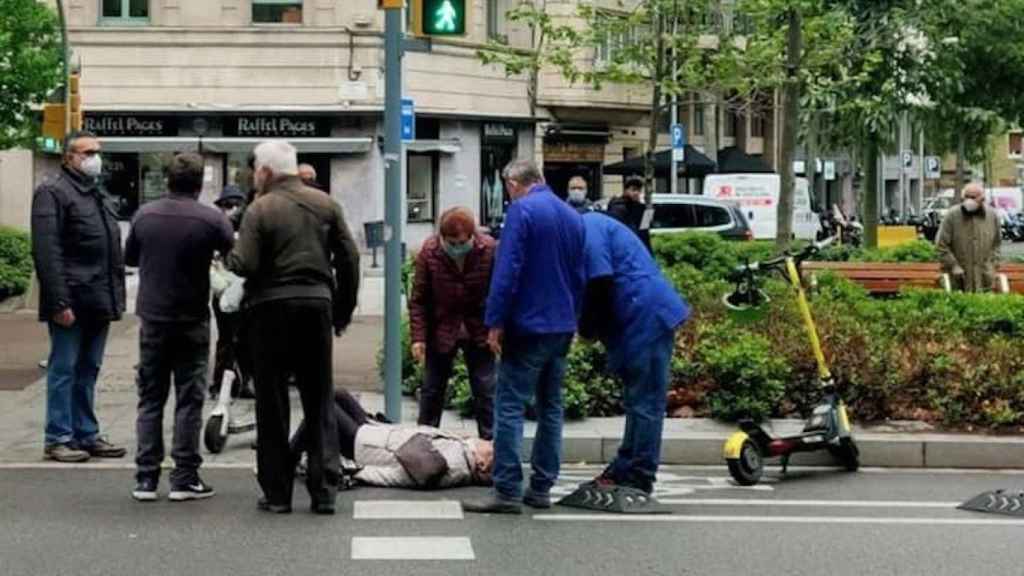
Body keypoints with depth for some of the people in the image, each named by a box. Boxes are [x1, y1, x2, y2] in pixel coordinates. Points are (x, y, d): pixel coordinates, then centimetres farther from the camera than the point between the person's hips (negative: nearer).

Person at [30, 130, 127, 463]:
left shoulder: (98, 196, 20)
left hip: (99, 302, 8)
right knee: (64, 370, -2)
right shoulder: (53, 192, -7)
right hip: (72, 303, -8)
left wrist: (116, 297, 14)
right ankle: (58, 438, 3)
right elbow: (47, 252, -15)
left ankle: (86, 434, 19)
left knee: (88, 371, 13)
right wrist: (59, 301, -20)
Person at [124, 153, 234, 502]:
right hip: (192, 321, -3)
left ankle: (146, 478, 7)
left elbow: (129, 258, 12)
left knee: (150, 399, 9)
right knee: (189, 401, 3)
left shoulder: (144, 215, 0)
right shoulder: (211, 220, -11)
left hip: (152, 319, 3)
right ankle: (184, 479, 3)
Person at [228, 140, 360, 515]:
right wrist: (344, 309, 13)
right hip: (317, 303, 3)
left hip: (273, 308, -3)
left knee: (272, 404, 6)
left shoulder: (260, 209, -7)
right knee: (319, 402, 9)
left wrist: (227, 255, 8)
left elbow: (245, 265, -14)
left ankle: (277, 493, 7)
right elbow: (349, 259, 4)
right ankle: (324, 491, 5)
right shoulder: (325, 204, 6)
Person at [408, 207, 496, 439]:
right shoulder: (429, 252, -15)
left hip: (479, 331, -1)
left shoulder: (489, 250, -16)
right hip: (440, 331, 1)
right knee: (432, 389, 10)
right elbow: (418, 299, -8)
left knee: (485, 389, 2)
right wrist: (418, 337, -11)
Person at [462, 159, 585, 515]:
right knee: (551, 408, 13)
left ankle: (507, 491, -9)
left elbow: (507, 271, -16)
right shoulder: (572, 216, 13)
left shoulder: (522, 210, -10)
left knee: (510, 407, -6)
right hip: (563, 327, 8)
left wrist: (495, 322, -14)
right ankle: (541, 488, 16)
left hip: (528, 326, -8)